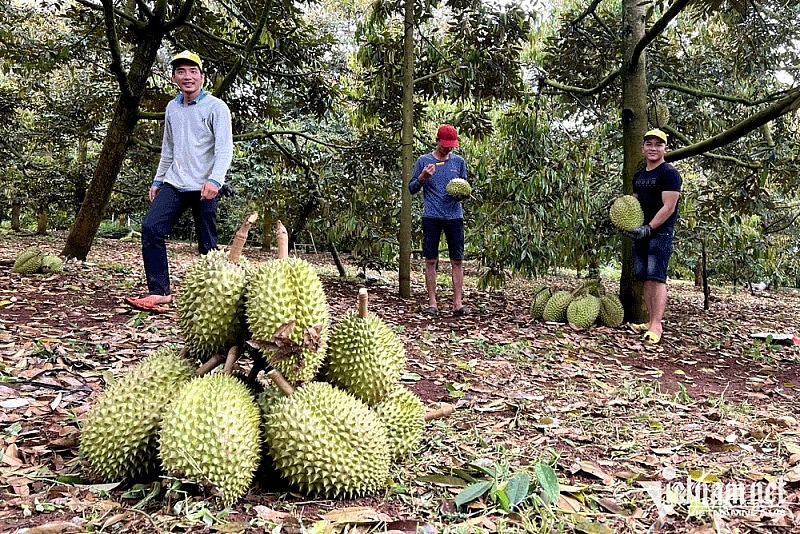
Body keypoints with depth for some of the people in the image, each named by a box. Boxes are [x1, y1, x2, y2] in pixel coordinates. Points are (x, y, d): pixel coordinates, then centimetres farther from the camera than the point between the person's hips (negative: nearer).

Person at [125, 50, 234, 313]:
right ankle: (160, 291, -9)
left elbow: (225, 148, -13)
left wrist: (214, 180, -27)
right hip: (174, 183, 6)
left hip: (204, 187, -6)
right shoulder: (172, 108, 16)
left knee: (208, 245, -2)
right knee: (151, 228, -10)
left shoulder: (216, 107, -4)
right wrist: (158, 180, 21)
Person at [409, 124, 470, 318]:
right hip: (431, 217, -2)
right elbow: (412, 189, 8)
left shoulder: (459, 161, 11)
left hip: (455, 216, 2)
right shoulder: (424, 161, 6)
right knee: (431, 260, 0)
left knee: (457, 260, -1)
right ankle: (432, 303, 6)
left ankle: (458, 303, 3)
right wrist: (422, 177, -11)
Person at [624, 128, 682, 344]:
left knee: (656, 277, -14)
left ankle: (656, 325, -15)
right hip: (641, 232, 8)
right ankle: (651, 321, 12)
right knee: (644, 278, 6)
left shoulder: (669, 173, -7)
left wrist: (648, 228, -23)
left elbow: (668, 207, -15)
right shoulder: (638, 175, 17)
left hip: (660, 232, -8)